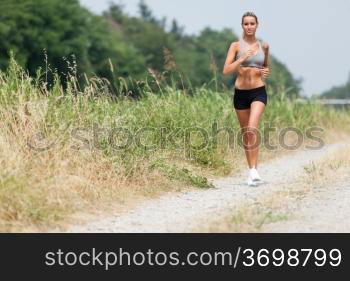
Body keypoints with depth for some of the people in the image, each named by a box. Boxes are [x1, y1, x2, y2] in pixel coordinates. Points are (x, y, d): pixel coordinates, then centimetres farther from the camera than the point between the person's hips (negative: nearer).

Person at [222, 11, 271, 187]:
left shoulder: (263, 46, 6)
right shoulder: (236, 46, -1)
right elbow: (226, 71, -10)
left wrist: (266, 72, -2)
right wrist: (242, 58, -20)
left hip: (259, 92, -1)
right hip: (241, 92, 1)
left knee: (252, 128, -21)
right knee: (245, 132, 10)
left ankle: (254, 171, -22)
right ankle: (251, 169, 24)